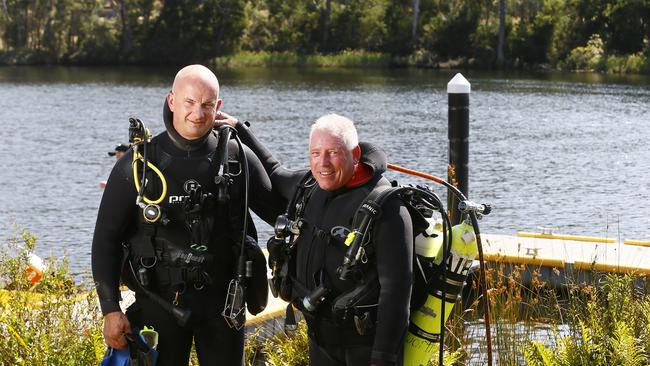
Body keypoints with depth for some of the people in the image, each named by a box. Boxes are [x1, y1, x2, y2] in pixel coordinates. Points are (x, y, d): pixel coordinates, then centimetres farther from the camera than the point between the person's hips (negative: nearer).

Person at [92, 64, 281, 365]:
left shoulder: (237, 159, -2)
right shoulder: (138, 164, -6)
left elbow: (282, 214, 9)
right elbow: (106, 239, -3)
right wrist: (111, 310, -8)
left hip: (222, 302, 1)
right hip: (160, 303, -1)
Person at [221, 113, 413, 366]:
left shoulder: (385, 206, -19)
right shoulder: (308, 186, 4)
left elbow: (396, 286, -20)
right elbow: (274, 175, 29)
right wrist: (239, 130, 26)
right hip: (320, 337, 7)